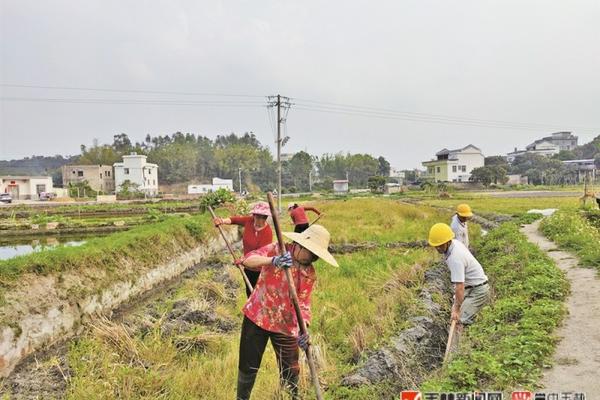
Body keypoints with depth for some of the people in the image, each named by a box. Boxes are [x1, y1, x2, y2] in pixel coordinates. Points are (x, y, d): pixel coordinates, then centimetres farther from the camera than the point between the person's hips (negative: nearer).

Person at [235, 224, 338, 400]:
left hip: (285, 325, 2)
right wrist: (272, 261, -43)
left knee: (291, 370, 11)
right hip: (256, 318, -2)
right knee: (249, 366, 10)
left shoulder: (310, 274, -5)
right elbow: (247, 260, -25)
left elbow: (303, 303, -8)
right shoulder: (276, 250, -12)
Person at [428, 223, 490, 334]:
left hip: (478, 290, -10)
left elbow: (460, 287, -33)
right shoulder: (455, 242, -5)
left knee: (459, 320, -17)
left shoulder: (455, 259, -34)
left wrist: (457, 309, -27)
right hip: (470, 285, 10)